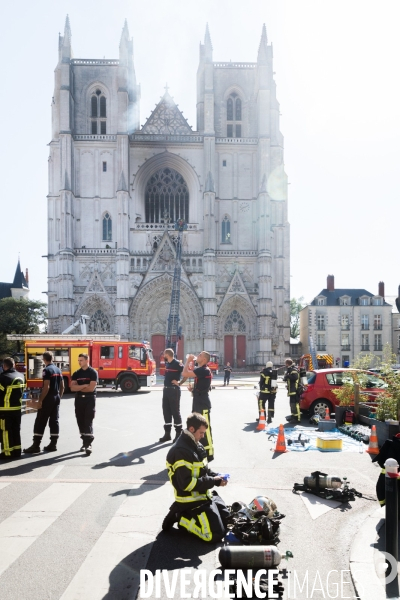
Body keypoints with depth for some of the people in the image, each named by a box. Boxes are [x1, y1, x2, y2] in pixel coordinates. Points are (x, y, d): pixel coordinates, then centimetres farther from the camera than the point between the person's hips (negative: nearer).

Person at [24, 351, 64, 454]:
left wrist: (40, 400, -16)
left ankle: (36, 445, -3)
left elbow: (46, 387, -20)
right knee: (54, 421, 9)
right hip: (56, 398, 8)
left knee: (40, 422, -3)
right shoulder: (58, 370, 11)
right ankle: (53, 444, 10)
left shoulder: (47, 370, -14)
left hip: (48, 398, -8)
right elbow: (62, 386, 14)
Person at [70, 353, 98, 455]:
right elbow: (72, 388, -3)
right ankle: (85, 442, 17)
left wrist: (79, 388, -4)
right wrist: (84, 386, -14)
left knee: (88, 421, -10)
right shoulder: (76, 373, 9)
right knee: (80, 421, 7)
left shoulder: (93, 372, -5)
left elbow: (91, 388, -15)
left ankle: (88, 444, -13)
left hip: (90, 399, -5)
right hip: (79, 399, 5)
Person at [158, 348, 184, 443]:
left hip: (174, 390, -8)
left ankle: (178, 434, 7)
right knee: (166, 411, 11)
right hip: (166, 389, 8)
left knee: (175, 412, -2)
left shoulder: (177, 364, -14)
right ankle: (167, 434, 19)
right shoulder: (167, 363, 11)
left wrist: (180, 382, -16)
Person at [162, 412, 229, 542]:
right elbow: (186, 483, -27)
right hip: (192, 500, -10)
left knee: (227, 518, 18)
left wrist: (216, 477, -3)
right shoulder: (181, 451, -23)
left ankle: (186, 513, 16)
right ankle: (180, 518, 0)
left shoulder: (196, 445, 7)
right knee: (216, 534, -14)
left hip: (204, 494, 10)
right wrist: (213, 481, -21)